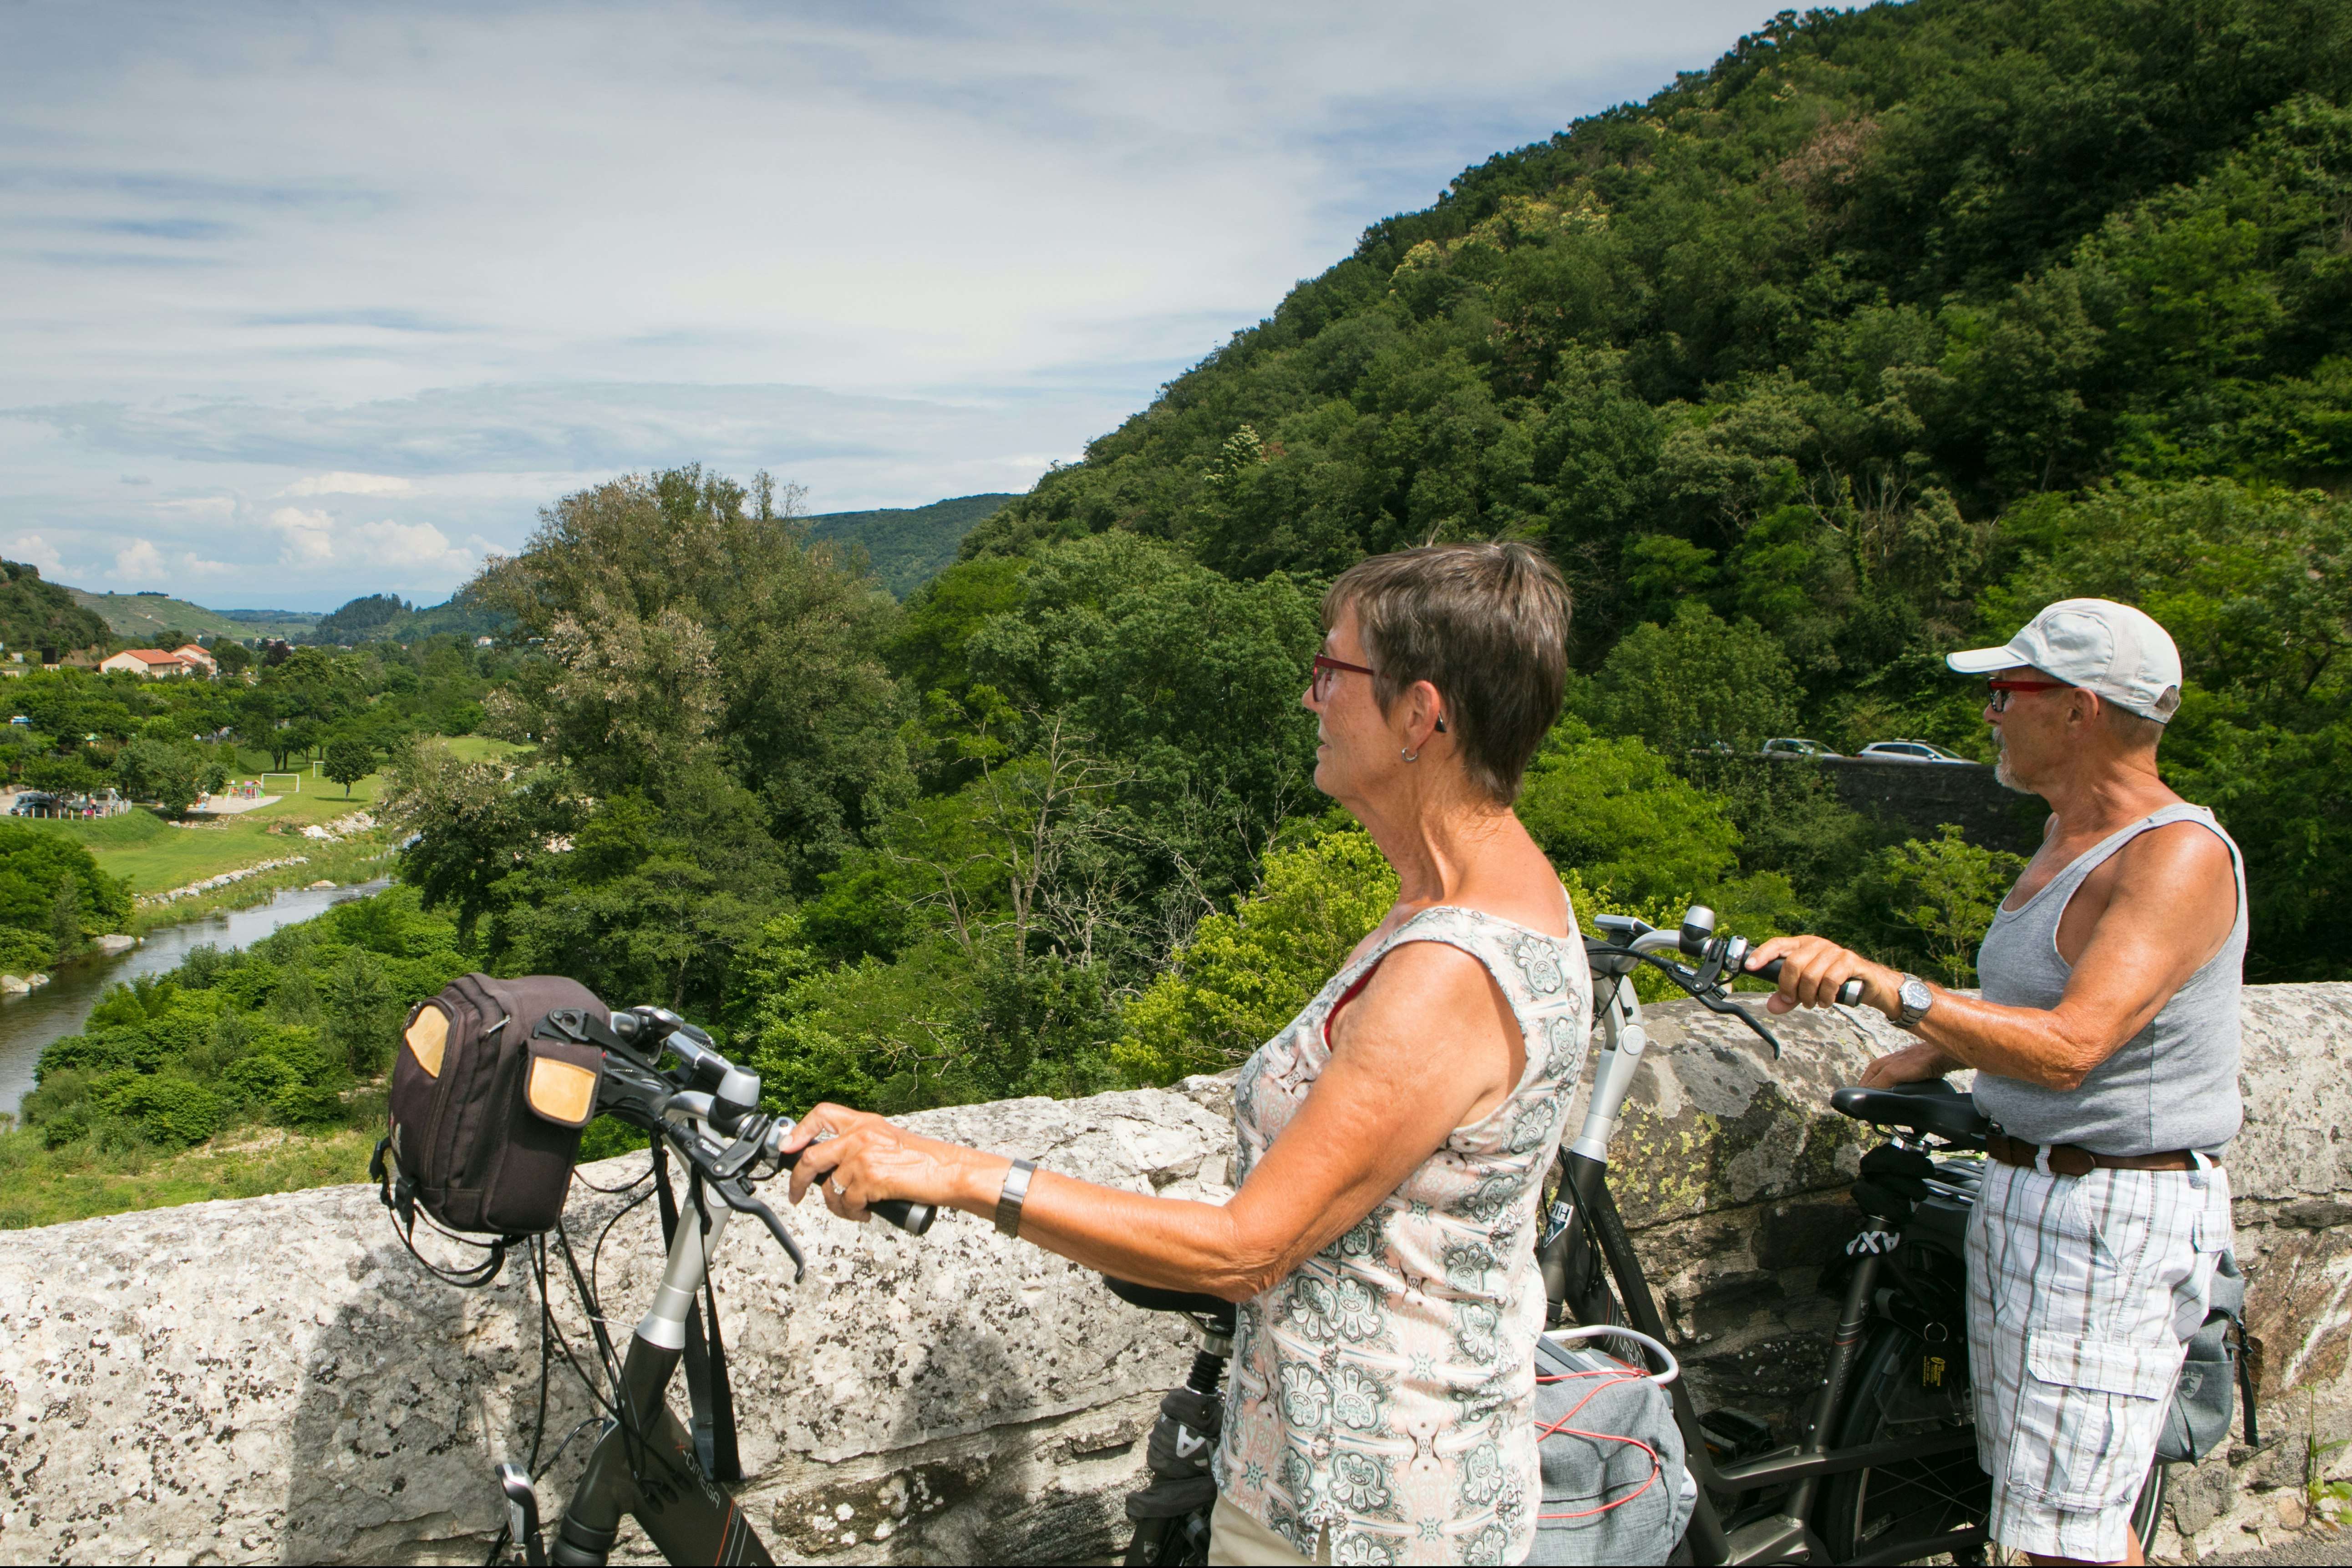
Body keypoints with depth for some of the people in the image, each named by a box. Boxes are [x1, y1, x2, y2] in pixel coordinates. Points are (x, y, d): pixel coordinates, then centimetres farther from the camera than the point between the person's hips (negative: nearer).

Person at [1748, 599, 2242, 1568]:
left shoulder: (2180, 853, -19)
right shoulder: (2067, 837, 12)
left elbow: (2071, 1045, -32)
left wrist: (1889, 991, -41)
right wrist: (1936, 1053, 10)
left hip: (2116, 1215, -9)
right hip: (2023, 1190, 9)